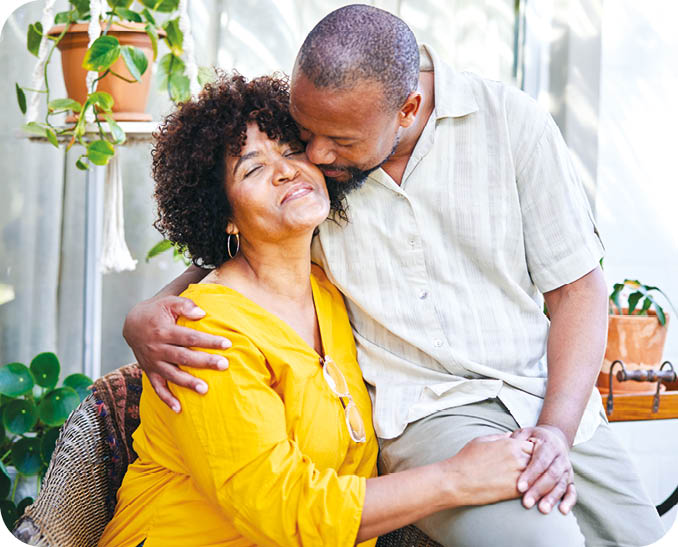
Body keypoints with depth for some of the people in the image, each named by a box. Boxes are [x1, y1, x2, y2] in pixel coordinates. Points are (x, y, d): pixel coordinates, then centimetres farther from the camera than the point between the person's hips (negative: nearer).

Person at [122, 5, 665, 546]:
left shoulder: (509, 117, -6)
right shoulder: (299, 152, -3)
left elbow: (577, 288, -2)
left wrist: (557, 429, -15)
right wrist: (144, 316, -12)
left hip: (553, 402, 2)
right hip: (427, 413, -1)